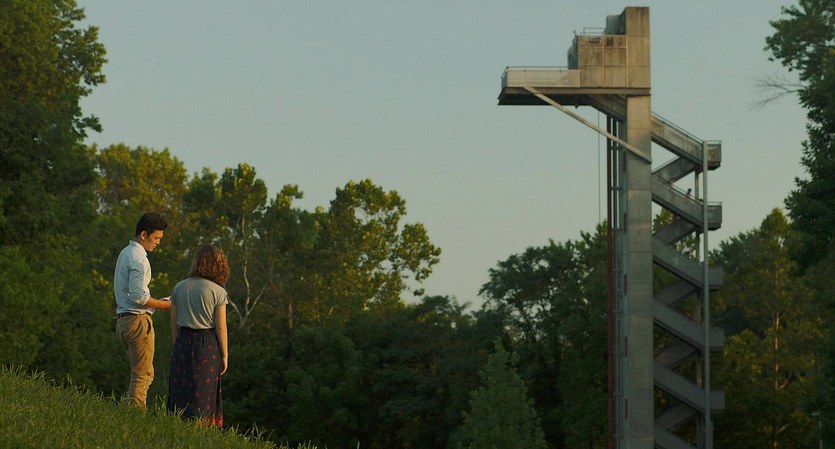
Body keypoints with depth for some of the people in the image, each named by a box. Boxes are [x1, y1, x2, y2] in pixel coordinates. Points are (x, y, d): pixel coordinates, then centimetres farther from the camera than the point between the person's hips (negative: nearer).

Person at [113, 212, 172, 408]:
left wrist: (156, 301, 16)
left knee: (141, 372, 14)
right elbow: (138, 296, -21)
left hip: (124, 319, 10)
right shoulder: (138, 258, -14)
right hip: (138, 320, -10)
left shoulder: (125, 253, 17)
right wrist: (165, 305, -12)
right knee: (143, 374, -7)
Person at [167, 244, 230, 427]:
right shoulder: (218, 292, -8)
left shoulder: (179, 288, 4)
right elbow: (220, 327, -8)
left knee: (181, 392, 9)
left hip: (183, 343, 3)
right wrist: (224, 355, 0)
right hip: (207, 345, -3)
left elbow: (174, 324, 7)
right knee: (202, 396, 3)